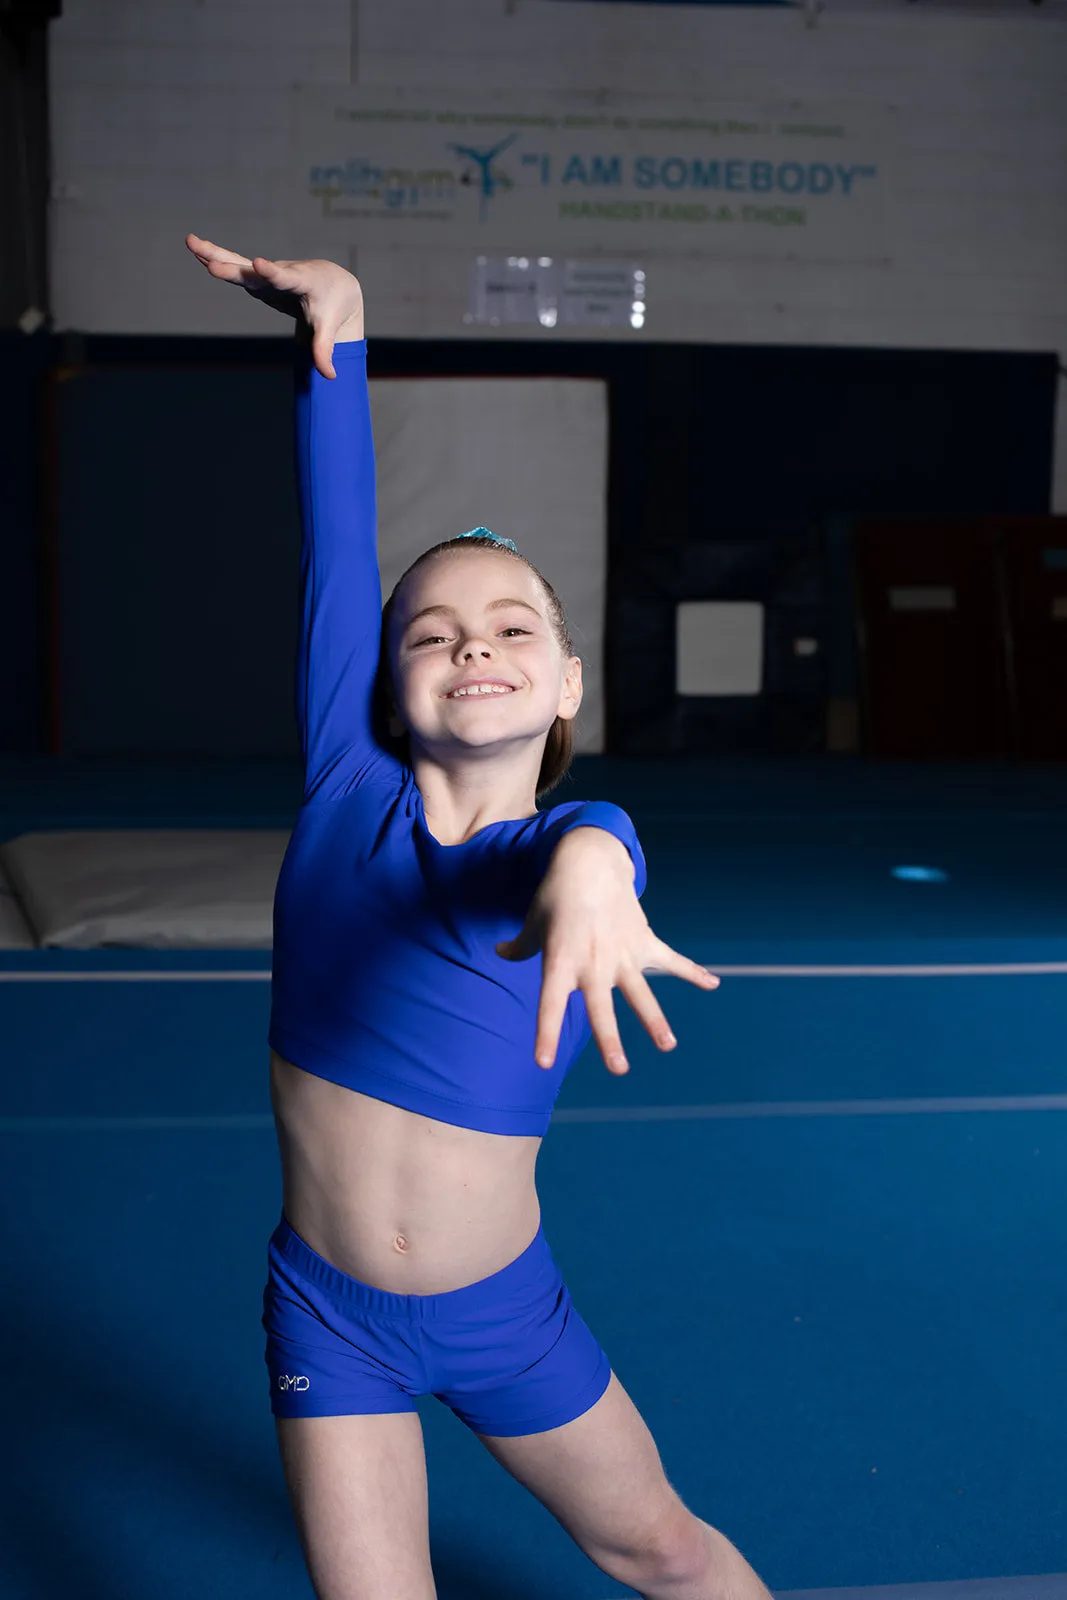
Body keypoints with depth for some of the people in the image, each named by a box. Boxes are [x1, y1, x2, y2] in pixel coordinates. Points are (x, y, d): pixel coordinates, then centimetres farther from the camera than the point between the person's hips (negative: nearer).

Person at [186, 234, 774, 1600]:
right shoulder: (347, 786, -9)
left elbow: (558, 848, -39)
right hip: (328, 1316, 1)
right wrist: (334, 326, -19)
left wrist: (587, 862, -62)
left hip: (506, 1316, 0)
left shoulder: (569, 848, -14)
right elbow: (338, 539, -14)